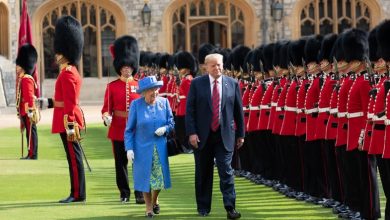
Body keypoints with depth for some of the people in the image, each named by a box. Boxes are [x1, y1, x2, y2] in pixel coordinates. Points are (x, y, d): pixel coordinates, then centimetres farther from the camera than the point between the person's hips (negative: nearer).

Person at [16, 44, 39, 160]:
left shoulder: (26, 79, -14)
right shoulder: (22, 79, 17)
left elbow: (29, 97, -20)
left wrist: (30, 111, -24)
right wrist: (20, 112, 25)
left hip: (28, 112, -10)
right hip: (24, 111, 10)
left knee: (31, 132, -6)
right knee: (30, 133, 11)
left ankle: (33, 155, -5)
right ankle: (31, 154, 15)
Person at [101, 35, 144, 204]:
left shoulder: (140, 85, 5)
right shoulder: (112, 86, 3)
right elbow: (107, 108, 2)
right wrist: (106, 117, -19)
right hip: (118, 129, 0)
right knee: (121, 162, 6)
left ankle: (140, 194, 1)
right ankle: (124, 193, 16)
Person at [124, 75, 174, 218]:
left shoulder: (164, 102, -1)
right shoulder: (136, 104, -8)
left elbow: (171, 123, 6)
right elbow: (129, 129, -5)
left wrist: (165, 128, -17)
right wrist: (129, 148, -12)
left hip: (160, 148, 2)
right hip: (143, 148, -2)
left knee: (159, 176, 7)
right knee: (145, 177, 3)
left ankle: (154, 200, 36)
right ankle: (149, 208, 19)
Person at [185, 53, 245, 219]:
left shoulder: (232, 84, 3)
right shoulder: (197, 84, -1)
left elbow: (238, 110, 8)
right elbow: (190, 110, -3)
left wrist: (240, 134, 8)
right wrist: (191, 132, -10)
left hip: (225, 136, 0)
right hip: (202, 136, 0)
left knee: (226, 171, -6)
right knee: (203, 173, 9)